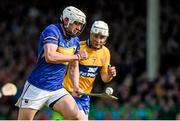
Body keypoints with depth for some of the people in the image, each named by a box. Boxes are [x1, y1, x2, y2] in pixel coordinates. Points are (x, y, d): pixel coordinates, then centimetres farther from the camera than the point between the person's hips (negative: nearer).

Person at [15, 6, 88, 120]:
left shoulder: (75, 40, 10)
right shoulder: (52, 31, -13)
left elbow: (74, 66, 22)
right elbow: (50, 56, -27)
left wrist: (76, 85, 6)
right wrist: (77, 56, -18)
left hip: (57, 90, 6)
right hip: (36, 88, -6)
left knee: (77, 117, -14)